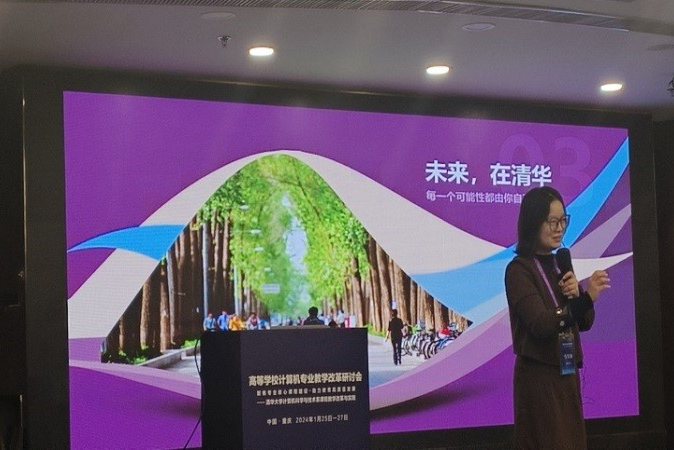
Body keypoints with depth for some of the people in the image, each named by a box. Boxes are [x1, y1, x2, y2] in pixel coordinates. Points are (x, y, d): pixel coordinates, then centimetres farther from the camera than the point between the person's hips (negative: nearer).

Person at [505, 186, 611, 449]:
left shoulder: (561, 264, 11)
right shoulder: (519, 270, -11)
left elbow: (585, 322, 9)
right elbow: (541, 324, -24)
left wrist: (577, 295, -12)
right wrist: (586, 298, -35)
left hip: (567, 373, 7)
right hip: (538, 376, -7)